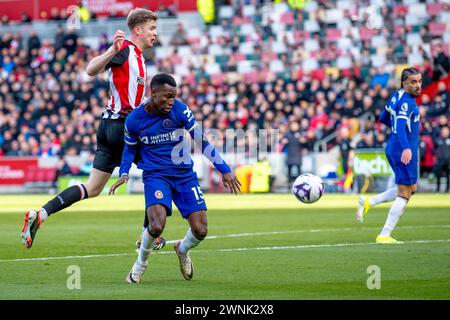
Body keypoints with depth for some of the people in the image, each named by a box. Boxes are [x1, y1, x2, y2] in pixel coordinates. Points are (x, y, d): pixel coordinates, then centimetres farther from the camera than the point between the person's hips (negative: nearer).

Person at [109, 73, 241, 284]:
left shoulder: (180, 110, -9)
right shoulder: (134, 119, -5)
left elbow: (201, 141, -2)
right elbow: (130, 148, 14)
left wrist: (224, 169, -4)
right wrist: (124, 174, -3)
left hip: (185, 175, 1)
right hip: (155, 175, -1)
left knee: (200, 231, -8)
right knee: (156, 226, -26)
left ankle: (182, 250, 30)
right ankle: (141, 262, 6)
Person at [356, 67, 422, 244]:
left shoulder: (396, 96, 12)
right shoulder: (405, 101, -17)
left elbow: (383, 118, 24)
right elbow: (400, 125, -30)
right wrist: (406, 148, -43)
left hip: (393, 148, 10)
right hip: (403, 150, -10)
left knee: (411, 188, 20)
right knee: (404, 193, -4)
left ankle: (368, 202, 14)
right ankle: (384, 235, -4)